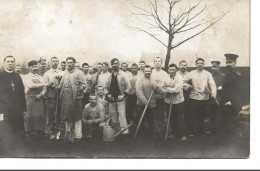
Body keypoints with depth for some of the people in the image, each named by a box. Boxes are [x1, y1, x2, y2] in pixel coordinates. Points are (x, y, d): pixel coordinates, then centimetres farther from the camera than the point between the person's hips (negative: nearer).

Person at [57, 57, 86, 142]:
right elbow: (61, 85, 22)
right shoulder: (65, 73, 18)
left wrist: (80, 88, -24)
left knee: (76, 117, -2)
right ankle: (68, 132, 28)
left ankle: (78, 136, 4)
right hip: (65, 97, 5)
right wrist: (55, 87, 5)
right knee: (66, 116, 11)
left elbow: (84, 84, -6)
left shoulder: (79, 72, 0)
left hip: (75, 97, -5)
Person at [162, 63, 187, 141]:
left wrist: (167, 89, -11)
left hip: (178, 101, -4)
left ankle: (183, 135, 16)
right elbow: (163, 89, 0)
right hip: (168, 101, 5)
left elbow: (177, 89, -20)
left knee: (180, 119, 3)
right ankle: (174, 133, 30)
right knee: (171, 119, 14)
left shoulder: (179, 78, -9)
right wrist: (171, 90, -16)